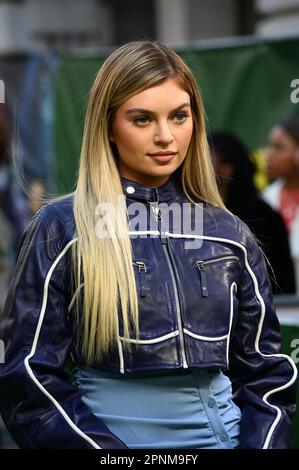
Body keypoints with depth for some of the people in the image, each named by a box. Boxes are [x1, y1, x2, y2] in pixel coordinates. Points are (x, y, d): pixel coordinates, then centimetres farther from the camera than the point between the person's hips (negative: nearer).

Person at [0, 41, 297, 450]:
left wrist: (260, 444, -2)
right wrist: (105, 448, -12)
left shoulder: (229, 233, 11)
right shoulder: (62, 229, -1)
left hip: (223, 436, 2)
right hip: (108, 435, -2)